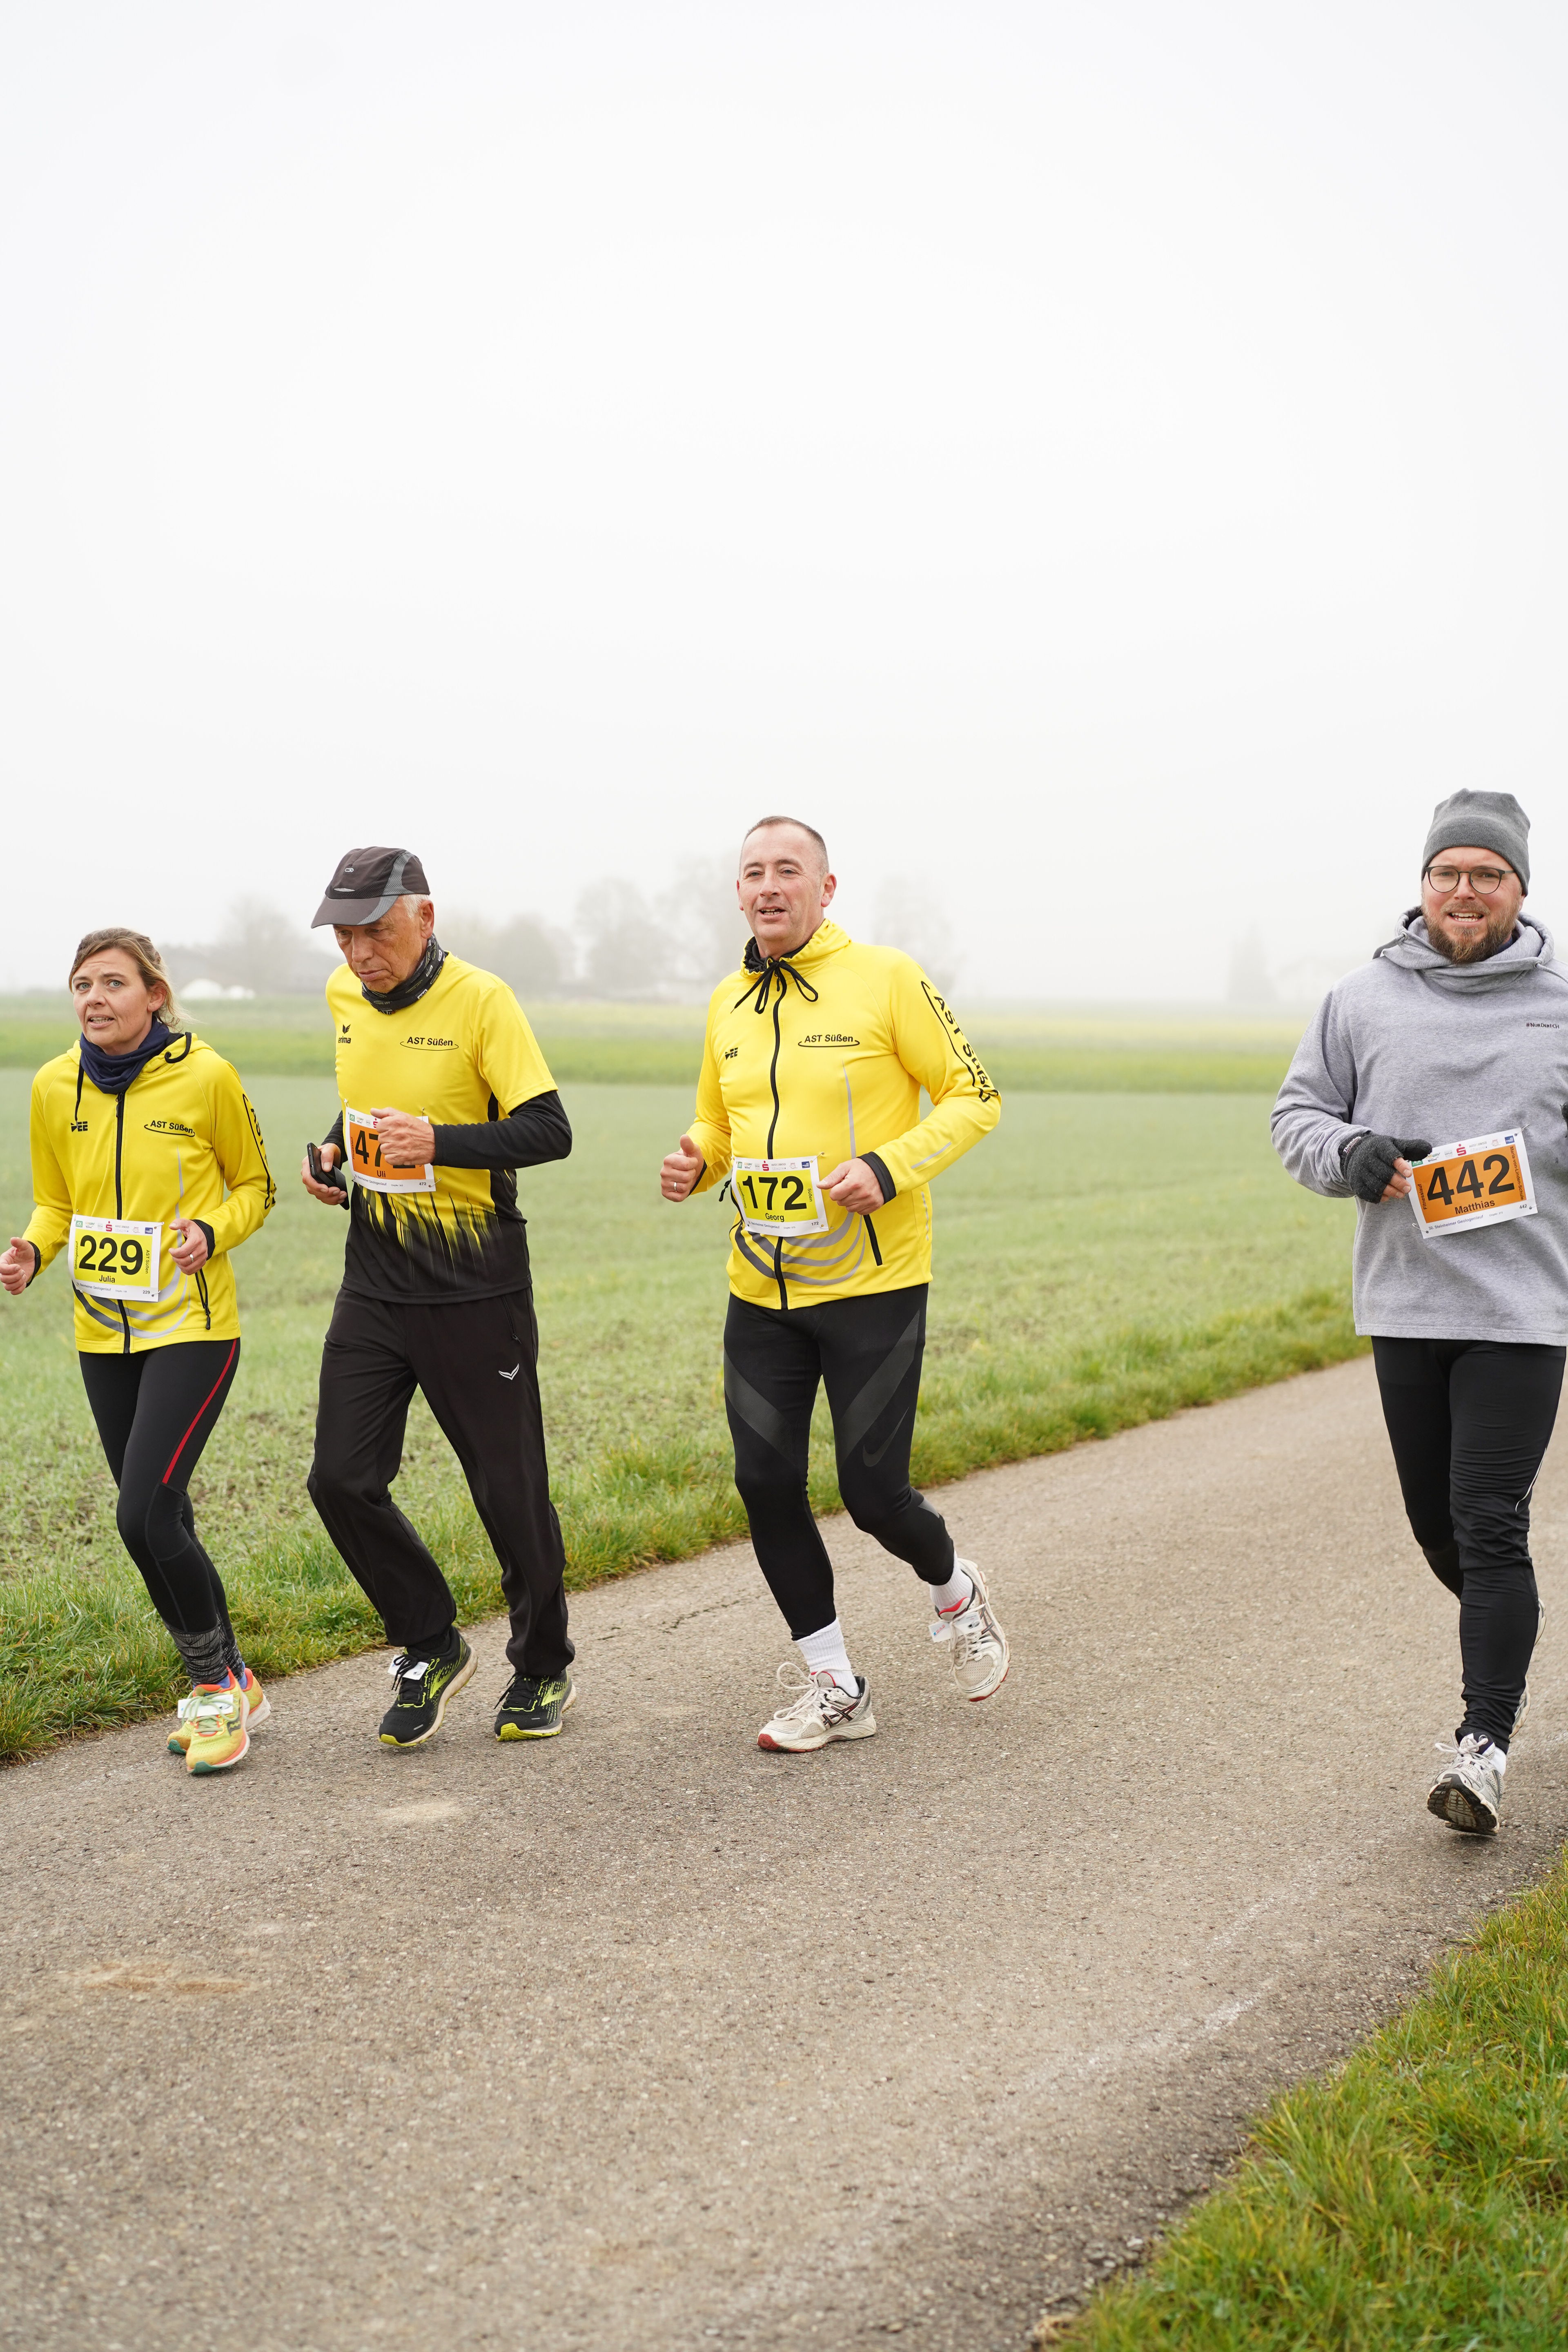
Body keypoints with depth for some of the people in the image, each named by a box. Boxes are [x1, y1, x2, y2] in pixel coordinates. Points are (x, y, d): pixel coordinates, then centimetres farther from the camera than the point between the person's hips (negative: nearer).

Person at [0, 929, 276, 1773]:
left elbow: (254, 1187, 2)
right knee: (157, 1518, 11)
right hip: (103, 1332, 5)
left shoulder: (206, 1077, -11)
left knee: (144, 1515, -16)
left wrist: (211, 1232, -17)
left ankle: (219, 1682, 4)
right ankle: (229, 1689, 28)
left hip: (192, 1325, -5)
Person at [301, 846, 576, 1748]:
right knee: (343, 1480, -2)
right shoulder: (344, 995, 6)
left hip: (476, 1291, -5)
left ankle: (544, 1668, 25)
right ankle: (433, 1648, 18)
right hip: (375, 1285, 6)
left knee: (509, 1489, 3)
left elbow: (550, 1131, -18)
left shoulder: (482, 999, -13)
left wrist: (437, 1142, -29)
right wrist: (337, 1150, 5)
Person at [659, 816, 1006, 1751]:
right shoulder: (728, 1004, 9)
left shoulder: (887, 979, -7)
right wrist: (696, 1161, 0)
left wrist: (890, 1167, -20)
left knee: (874, 1492, -2)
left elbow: (975, 1097, -5)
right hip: (762, 1290, 5)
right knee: (767, 1485, 2)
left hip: (873, 1286, -5)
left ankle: (957, 1592, 32)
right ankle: (835, 1689, 17)